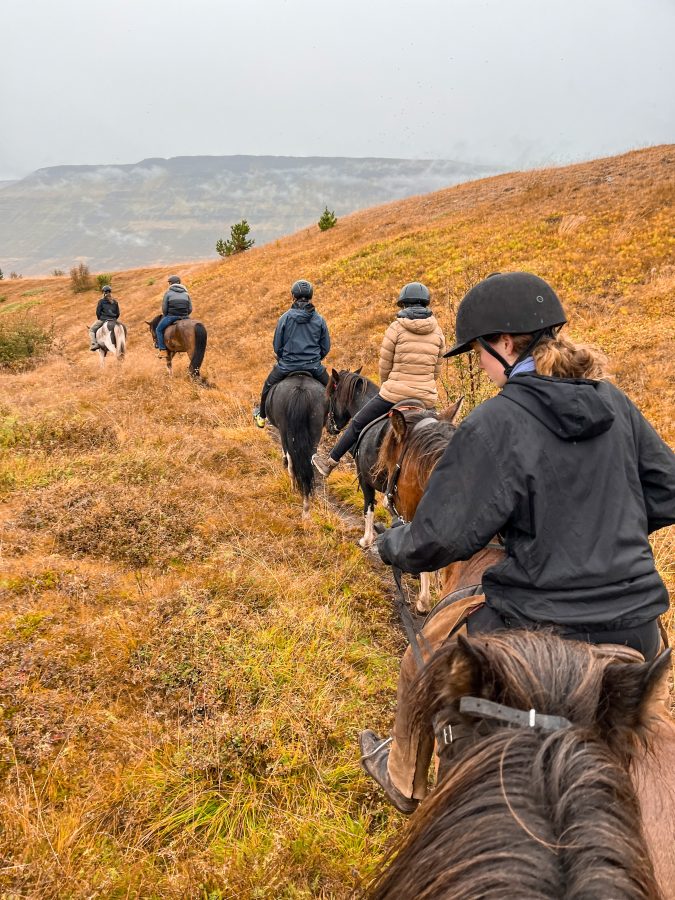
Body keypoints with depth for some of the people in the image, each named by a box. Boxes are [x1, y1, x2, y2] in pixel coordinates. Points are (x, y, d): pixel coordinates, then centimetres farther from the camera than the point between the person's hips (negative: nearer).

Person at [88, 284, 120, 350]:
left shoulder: (101, 301, -3)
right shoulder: (115, 302, 10)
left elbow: (98, 312, -4)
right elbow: (118, 313, 10)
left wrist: (99, 319, 12)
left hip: (103, 319, -4)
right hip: (113, 321, 4)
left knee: (92, 330, 13)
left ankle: (94, 344, -7)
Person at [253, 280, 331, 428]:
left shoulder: (285, 318, -7)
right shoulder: (319, 319, -2)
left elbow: (277, 346, -1)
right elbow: (326, 347, 3)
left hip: (287, 365, 0)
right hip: (314, 366, 1)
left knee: (268, 386, 27)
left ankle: (261, 417, 41)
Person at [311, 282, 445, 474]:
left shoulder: (396, 328, -6)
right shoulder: (437, 331, 5)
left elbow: (385, 366, -1)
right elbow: (436, 369, 9)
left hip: (395, 392, -3)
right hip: (427, 397, 3)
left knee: (358, 423, 13)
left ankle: (330, 463, 22)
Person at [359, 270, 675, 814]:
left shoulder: (495, 423, -19)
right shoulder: (614, 404, 0)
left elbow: (439, 539, -16)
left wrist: (389, 546, 4)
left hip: (540, 632, -5)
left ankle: (405, 782, 46)